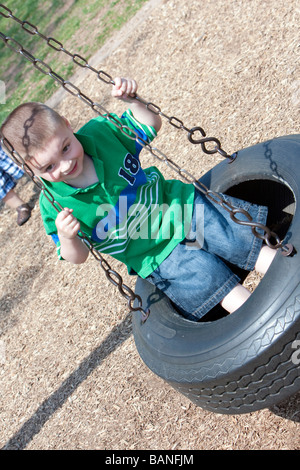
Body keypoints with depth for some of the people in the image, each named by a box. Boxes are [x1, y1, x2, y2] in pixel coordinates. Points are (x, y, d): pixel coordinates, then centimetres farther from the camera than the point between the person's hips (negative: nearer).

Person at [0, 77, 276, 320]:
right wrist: (66, 238, -29)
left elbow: (152, 125, 4)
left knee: (248, 242, -4)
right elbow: (77, 257, -5)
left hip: (181, 205, 3)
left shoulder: (101, 131, -10)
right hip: (157, 256, -2)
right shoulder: (53, 205, -14)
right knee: (210, 279, -18)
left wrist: (132, 101, -17)